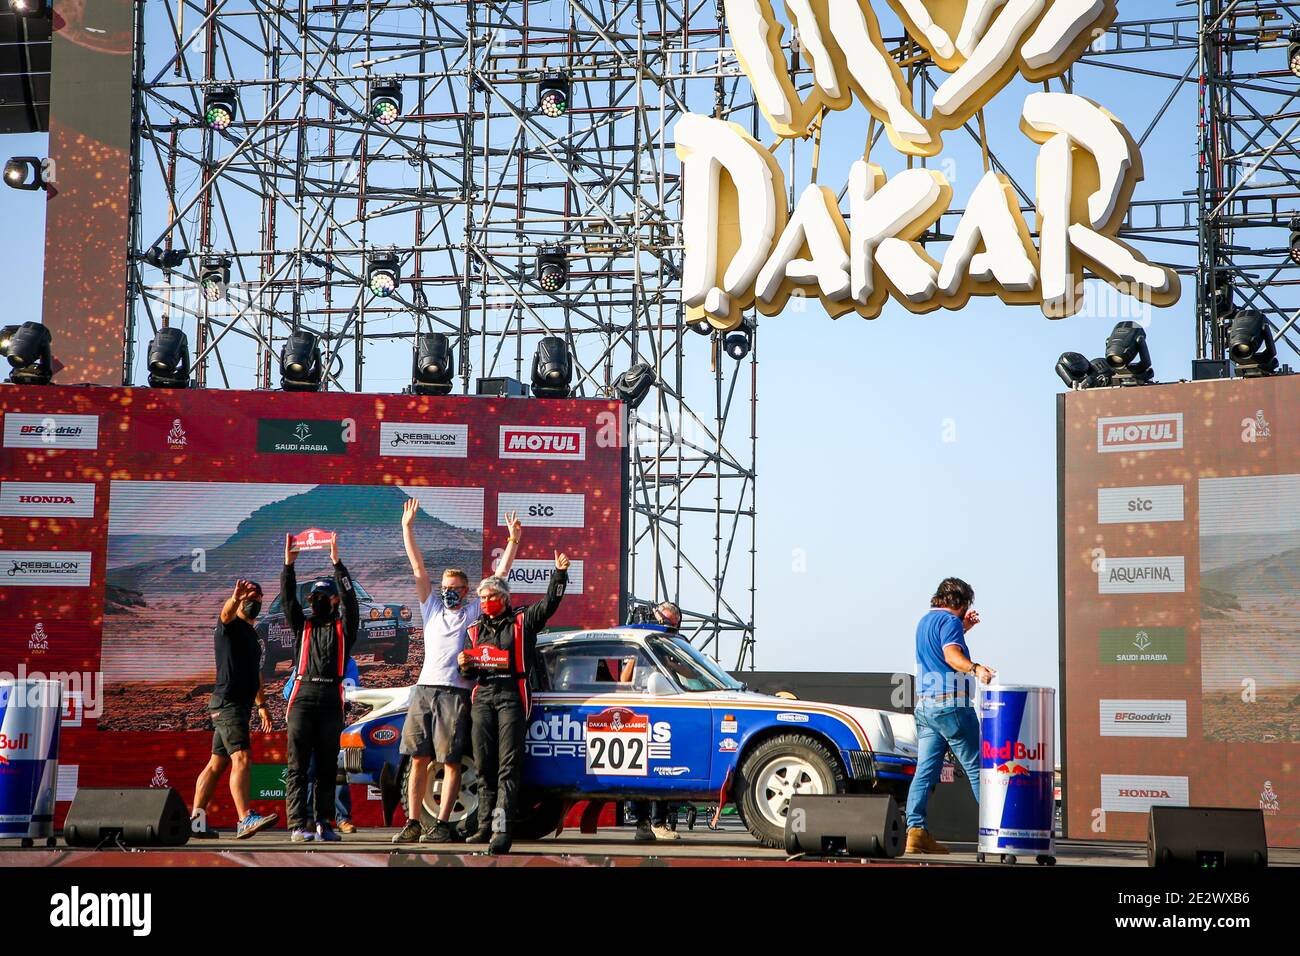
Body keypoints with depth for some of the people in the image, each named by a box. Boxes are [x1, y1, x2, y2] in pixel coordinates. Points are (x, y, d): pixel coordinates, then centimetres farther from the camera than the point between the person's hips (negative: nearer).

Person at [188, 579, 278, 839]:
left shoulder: (251, 633, 23)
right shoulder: (230, 625, -4)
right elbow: (226, 613, -30)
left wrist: (261, 704, 33)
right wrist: (235, 598, -52)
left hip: (241, 705, 9)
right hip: (227, 703, -9)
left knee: (217, 764, 10)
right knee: (241, 758, -19)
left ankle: (195, 820, 13)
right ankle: (246, 820, -28)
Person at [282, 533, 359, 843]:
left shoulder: (344, 627, 13)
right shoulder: (303, 625, 18)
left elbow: (349, 599, -1)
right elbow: (288, 598, 6)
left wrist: (337, 564, -8)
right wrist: (289, 564, -5)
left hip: (331, 699, 0)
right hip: (303, 696, 1)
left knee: (327, 766, 3)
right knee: (297, 765, -6)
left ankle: (324, 824, 6)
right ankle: (298, 826, -9)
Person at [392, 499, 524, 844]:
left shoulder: (475, 611, 11)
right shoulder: (433, 608, 19)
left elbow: (500, 576, 7)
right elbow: (418, 569, 15)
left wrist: (513, 541, 0)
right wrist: (407, 528, 10)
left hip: (456, 692, -3)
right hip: (424, 689, 3)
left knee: (450, 761, -4)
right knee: (418, 758, 2)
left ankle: (442, 825, -1)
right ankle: (412, 824, 6)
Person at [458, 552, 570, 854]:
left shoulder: (522, 620, 9)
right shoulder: (476, 629, 22)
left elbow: (549, 603, -3)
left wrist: (560, 572, -15)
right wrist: (465, 664, 2)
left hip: (512, 696, -5)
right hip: (482, 696, 5)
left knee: (508, 765, -12)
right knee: (484, 764, 3)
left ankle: (502, 828, -21)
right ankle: (486, 826, 9)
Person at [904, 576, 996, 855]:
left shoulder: (924, 621, 19)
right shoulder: (949, 620, -9)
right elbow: (951, 655, -26)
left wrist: (963, 628, 32)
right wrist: (974, 669, -42)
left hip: (924, 706, 8)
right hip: (951, 704, -8)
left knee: (925, 770, 2)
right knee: (976, 767, -1)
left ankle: (915, 830, -9)